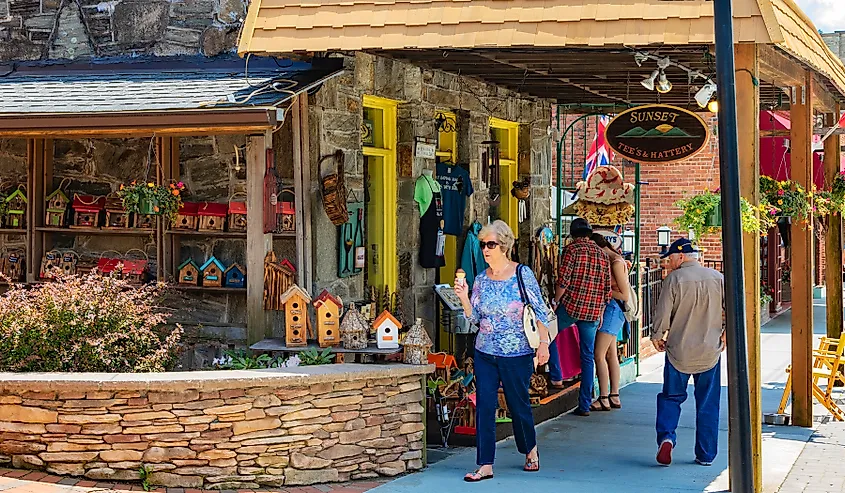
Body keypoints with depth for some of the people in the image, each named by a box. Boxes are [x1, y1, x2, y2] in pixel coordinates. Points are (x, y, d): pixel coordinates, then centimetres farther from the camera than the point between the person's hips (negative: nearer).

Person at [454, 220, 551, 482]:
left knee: (519, 405, 8)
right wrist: (464, 298, -8)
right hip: (485, 354, 4)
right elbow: (475, 318, 7)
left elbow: (540, 311, -6)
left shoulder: (522, 274, -6)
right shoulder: (481, 280, 6)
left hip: (517, 355, -4)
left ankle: (531, 450, 34)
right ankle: (485, 465, 2)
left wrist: (543, 343, -12)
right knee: (484, 407, -2)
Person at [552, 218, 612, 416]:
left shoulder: (572, 249, -4)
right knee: (588, 356, 7)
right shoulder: (602, 254, 12)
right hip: (593, 312, 5)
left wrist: (556, 301, 0)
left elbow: (564, 280, -12)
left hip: (571, 305, -5)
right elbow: (607, 288, 13)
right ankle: (585, 405, 8)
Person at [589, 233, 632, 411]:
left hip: (613, 308, -10)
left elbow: (625, 295, -17)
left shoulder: (616, 263, -16)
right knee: (611, 354, 13)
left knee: (599, 355, -9)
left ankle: (603, 399, -7)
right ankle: (614, 397, 18)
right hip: (610, 309, 10)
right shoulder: (611, 260, 11)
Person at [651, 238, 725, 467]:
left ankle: (666, 437, -10)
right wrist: (726, 333, 13)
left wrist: (657, 337, 8)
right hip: (710, 351, 2)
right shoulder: (718, 278, 0)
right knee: (708, 404, 10)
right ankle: (706, 455, 12)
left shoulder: (674, 279, -9)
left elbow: (663, 313, -9)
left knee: (671, 397, 12)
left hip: (679, 351, -2)